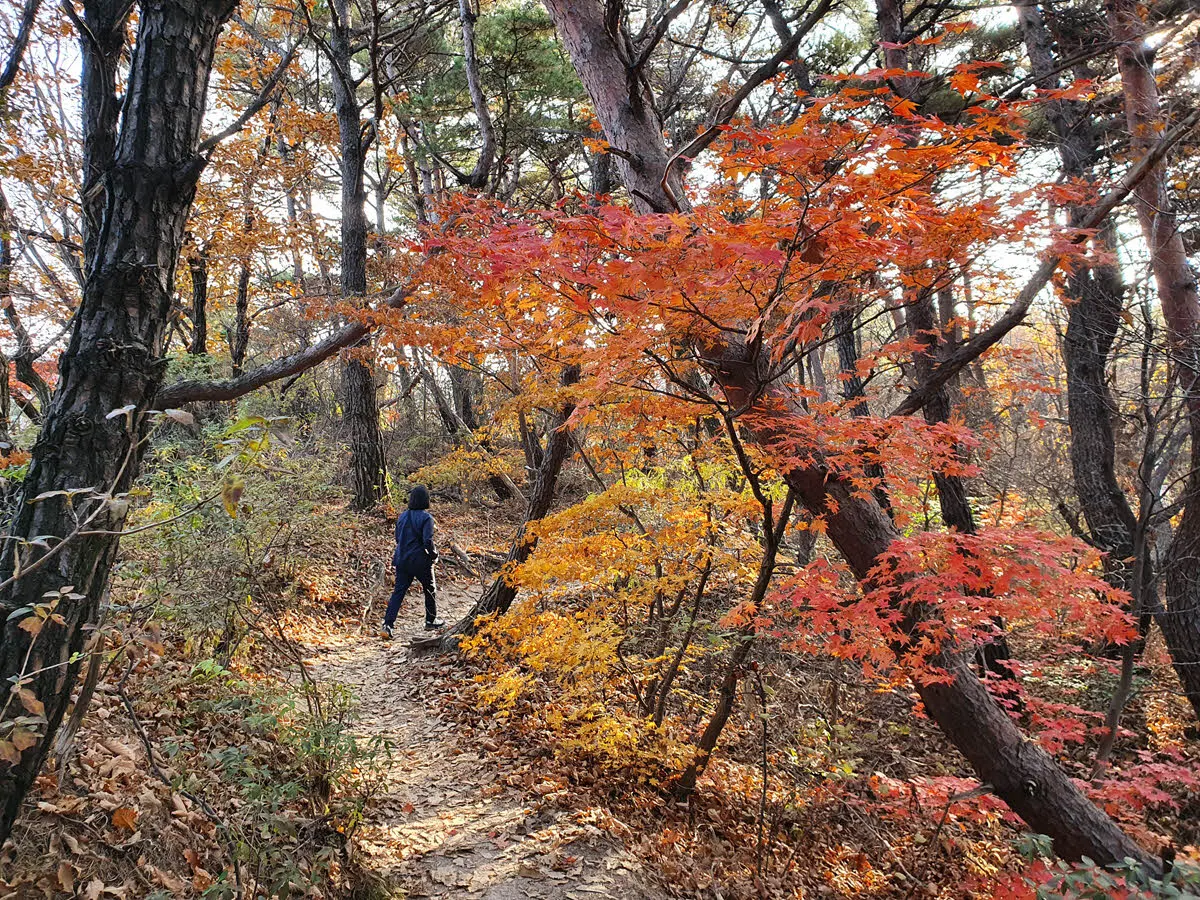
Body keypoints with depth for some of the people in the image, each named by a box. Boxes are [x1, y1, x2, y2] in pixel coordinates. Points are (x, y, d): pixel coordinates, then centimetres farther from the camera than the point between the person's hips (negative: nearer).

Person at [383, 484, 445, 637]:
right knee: (430, 589, 16)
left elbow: (398, 538, 12)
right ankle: (431, 621, 26)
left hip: (402, 560, 5)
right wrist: (434, 555, -4)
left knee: (399, 591, 6)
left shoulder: (403, 516, 4)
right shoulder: (426, 518, -15)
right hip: (420, 561, -5)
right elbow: (428, 541, -20)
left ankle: (388, 624, -4)